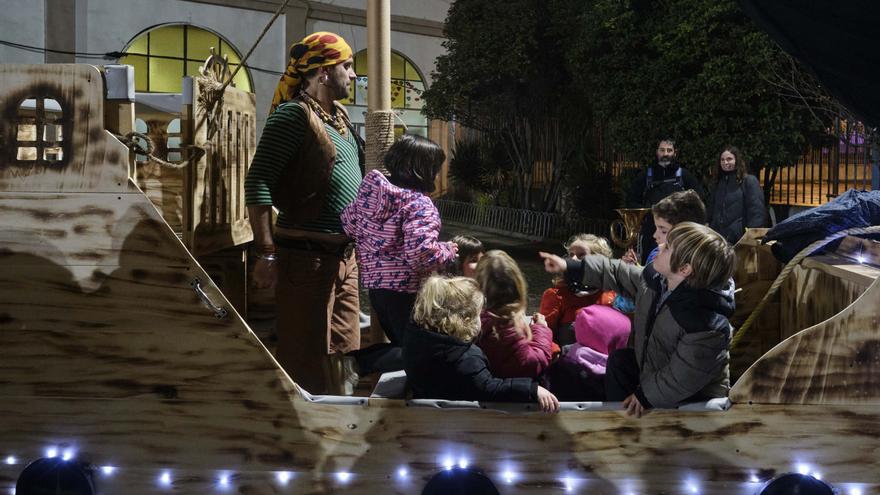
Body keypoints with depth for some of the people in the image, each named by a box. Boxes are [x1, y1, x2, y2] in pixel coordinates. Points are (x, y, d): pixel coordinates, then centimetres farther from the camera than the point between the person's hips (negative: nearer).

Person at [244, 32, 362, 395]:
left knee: (344, 353, 14)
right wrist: (266, 254, -21)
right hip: (307, 256, -9)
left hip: (343, 254, 9)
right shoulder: (294, 114, -12)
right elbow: (258, 183, -17)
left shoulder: (339, 115, 15)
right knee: (305, 358, -2)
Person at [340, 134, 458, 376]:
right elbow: (421, 252, -28)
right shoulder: (419, 205, -19)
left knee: (400, 343, 24)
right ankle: (361, 361, -12)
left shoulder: (370, 190, 2)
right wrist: (447, 251, -10)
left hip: (375, 284, 8)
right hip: (406, 292, -8)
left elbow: (348, 223, 11)